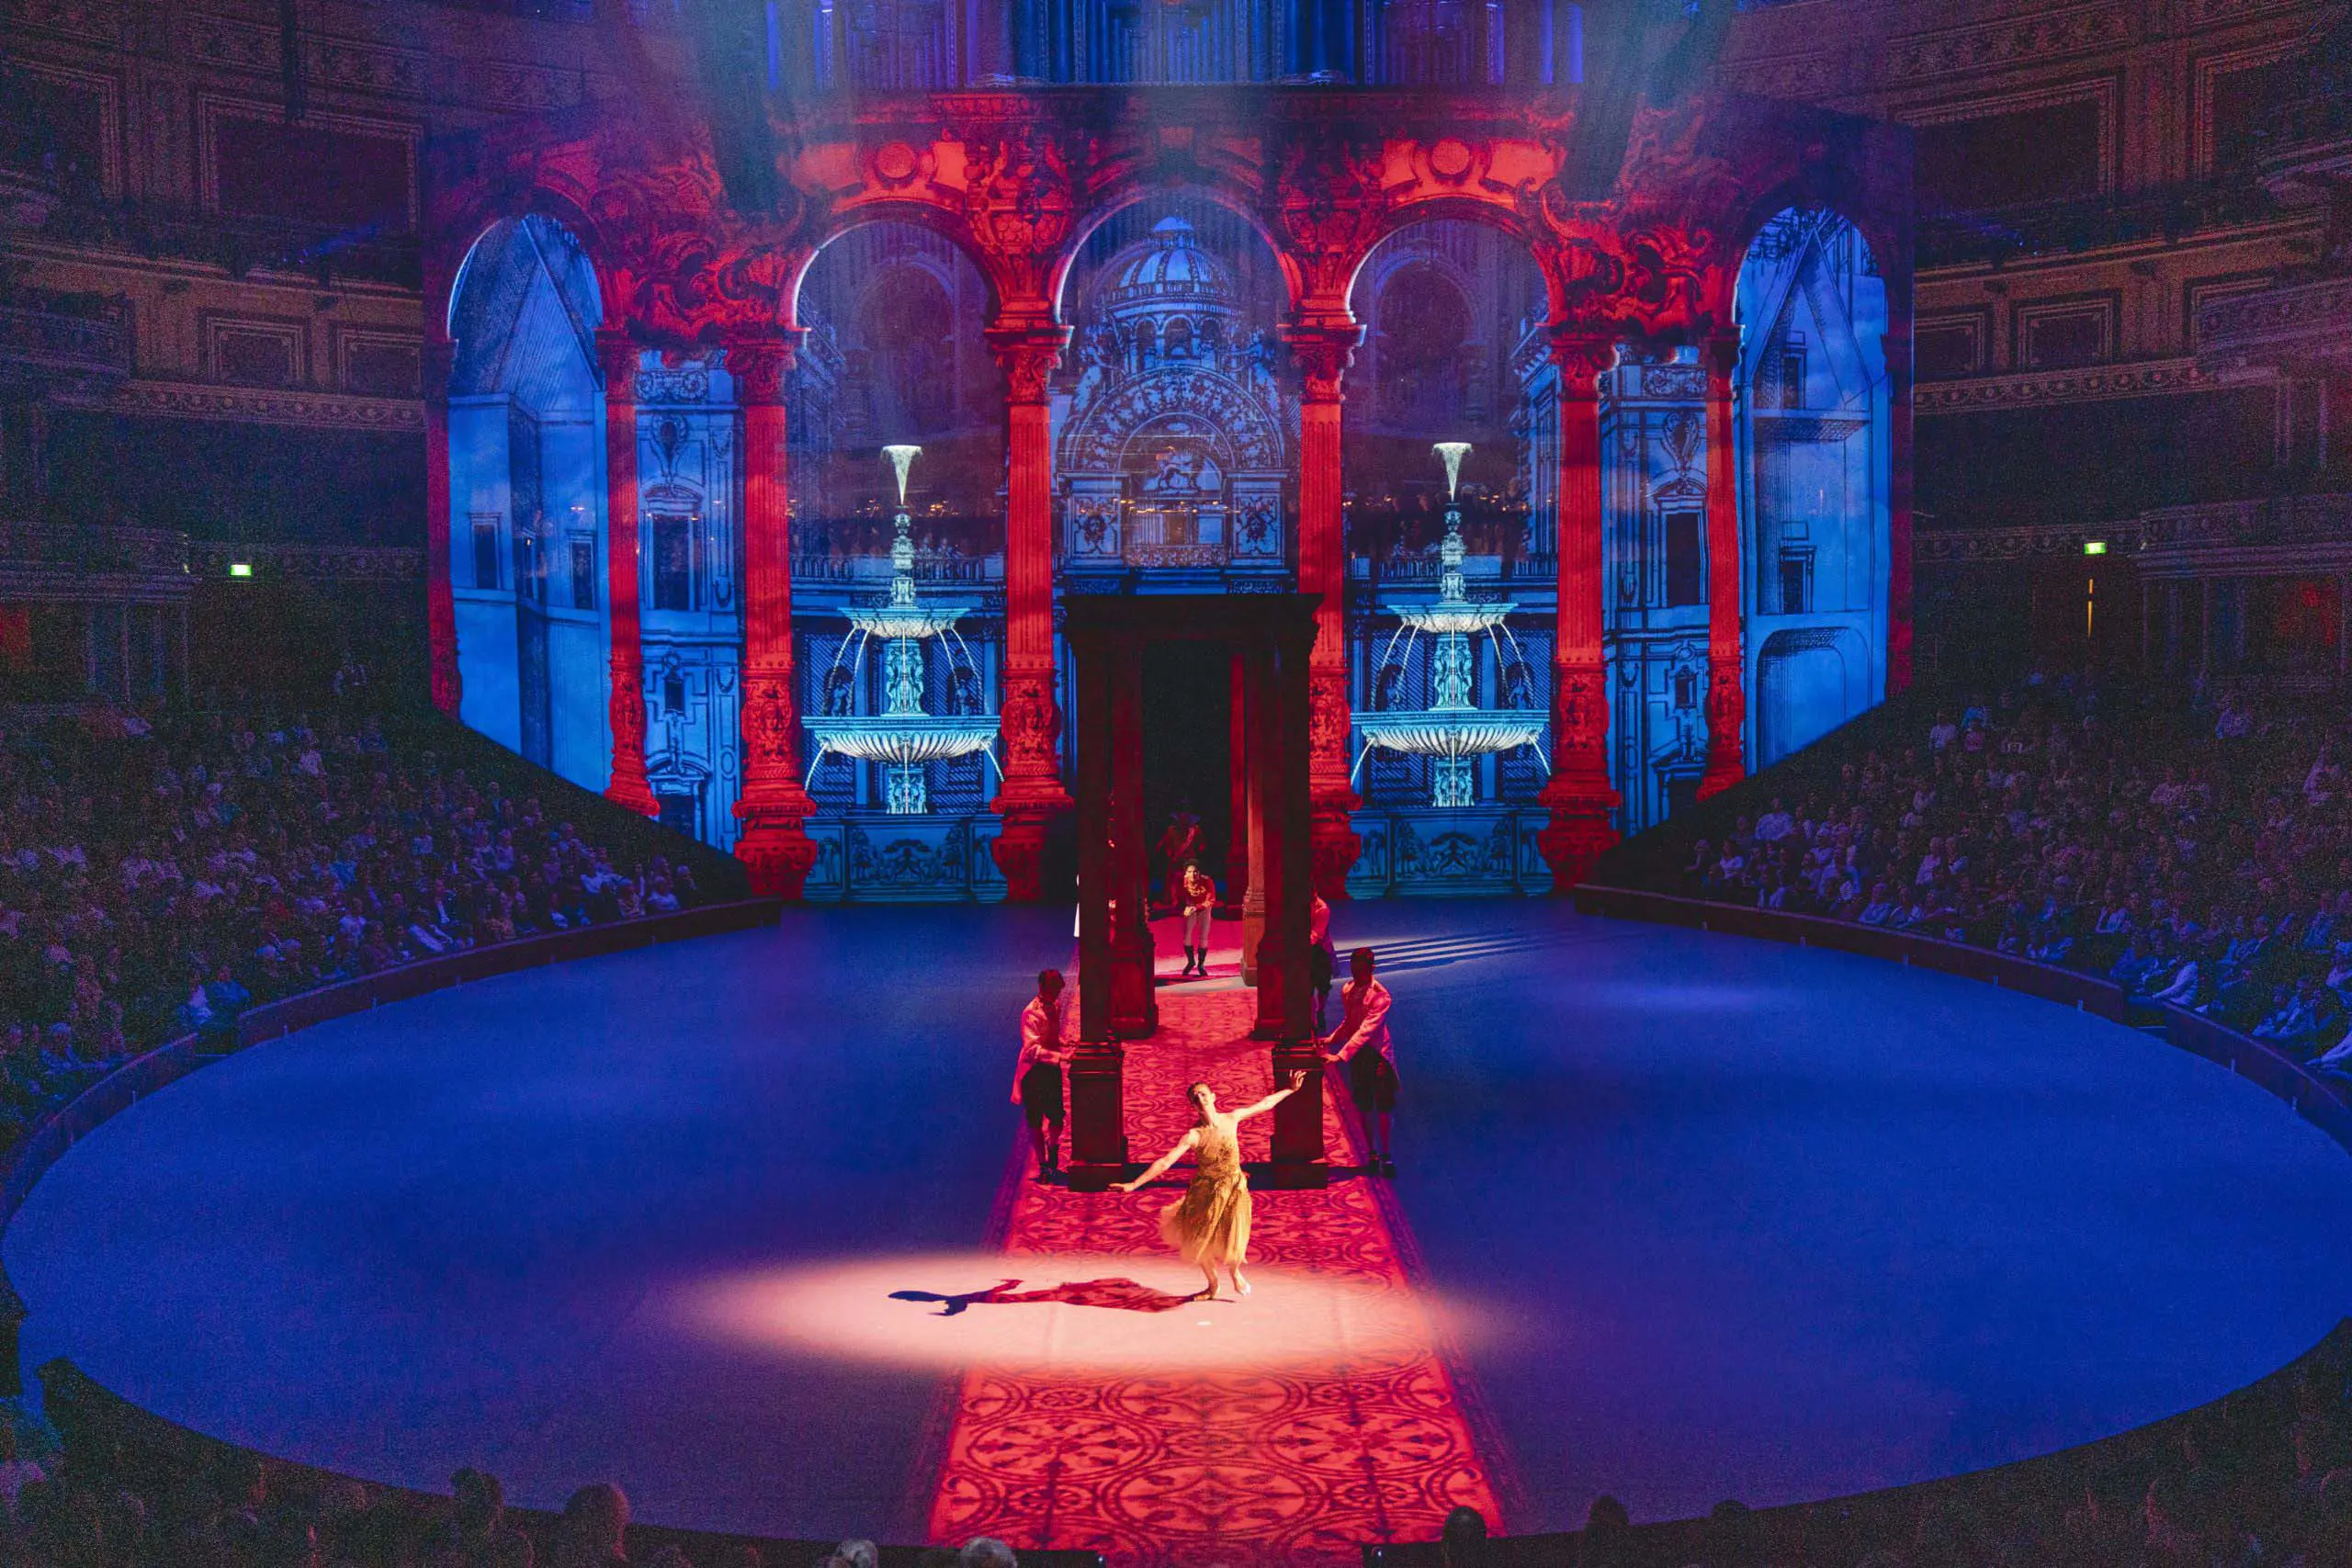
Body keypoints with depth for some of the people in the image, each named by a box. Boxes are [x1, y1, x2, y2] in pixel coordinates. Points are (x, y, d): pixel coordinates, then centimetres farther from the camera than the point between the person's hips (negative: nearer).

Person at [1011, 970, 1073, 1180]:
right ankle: (1043, 1166, 16)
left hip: (1052, 1069, 6)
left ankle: (1053, 1150, 39)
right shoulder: (1031, 1013, -19)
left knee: (1057, 1116, 8)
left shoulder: (1055, 1006, 5)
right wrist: (1061, 1057, -34)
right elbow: (1032, 1049, -27)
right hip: (1034, 1071, -6)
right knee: (1036, 1122, 4)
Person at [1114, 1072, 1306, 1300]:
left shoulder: (1232, 1119, -9)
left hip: (1234, 1189, 0)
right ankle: (1212, 1285, 37)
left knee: (1232, 1247, -8)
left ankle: (1234, 1271, 30)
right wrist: (1133, 1184, -26)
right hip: (1205, 1191, 0)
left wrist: (1289, 1089, 7)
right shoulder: (1194, 1136, -16)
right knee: (1200, 1242, 9)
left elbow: (1265, 1104, 6)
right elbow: (1164, 1162, -20)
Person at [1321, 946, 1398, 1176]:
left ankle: (1386, 1155, 13)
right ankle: (1371, 1153, 22)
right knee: (1363, 1107, 11)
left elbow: (1366, 1030, -26)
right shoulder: (1347, 990, 0)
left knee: (1384, 1107, 2)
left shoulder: (1380, 995, -20)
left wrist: (1341, 1055, -32)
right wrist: (1331, 1039, -3)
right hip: (1356, 1054, 5)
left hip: (1378, 1054, -5)